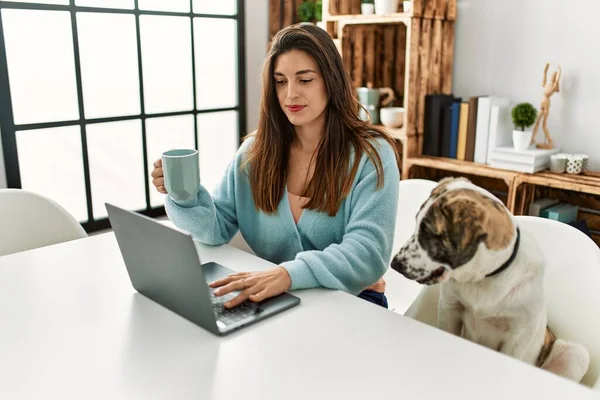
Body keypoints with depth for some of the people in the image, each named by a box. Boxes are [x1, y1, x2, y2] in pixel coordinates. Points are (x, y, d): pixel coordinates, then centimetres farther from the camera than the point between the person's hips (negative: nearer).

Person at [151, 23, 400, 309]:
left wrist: (290, 273, -38)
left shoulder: (371, 155, -12)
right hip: (273, 297, 4)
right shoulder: (255, 151, 2)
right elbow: (218, 228, 3)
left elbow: (368, 252, -22)